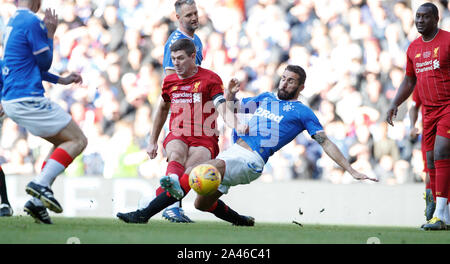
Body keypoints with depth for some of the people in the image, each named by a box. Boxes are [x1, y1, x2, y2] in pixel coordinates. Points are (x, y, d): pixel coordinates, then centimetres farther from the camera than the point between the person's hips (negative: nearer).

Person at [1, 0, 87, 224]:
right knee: (78, 140, -4)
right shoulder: (32, 22, -12)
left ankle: (36, 202, 7)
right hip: (28, 101, -9)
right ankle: (41, 183, -18)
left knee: (62, 142, 18)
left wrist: (61, 80, 25)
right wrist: (50, 34, 4)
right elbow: (44, 63, -5)